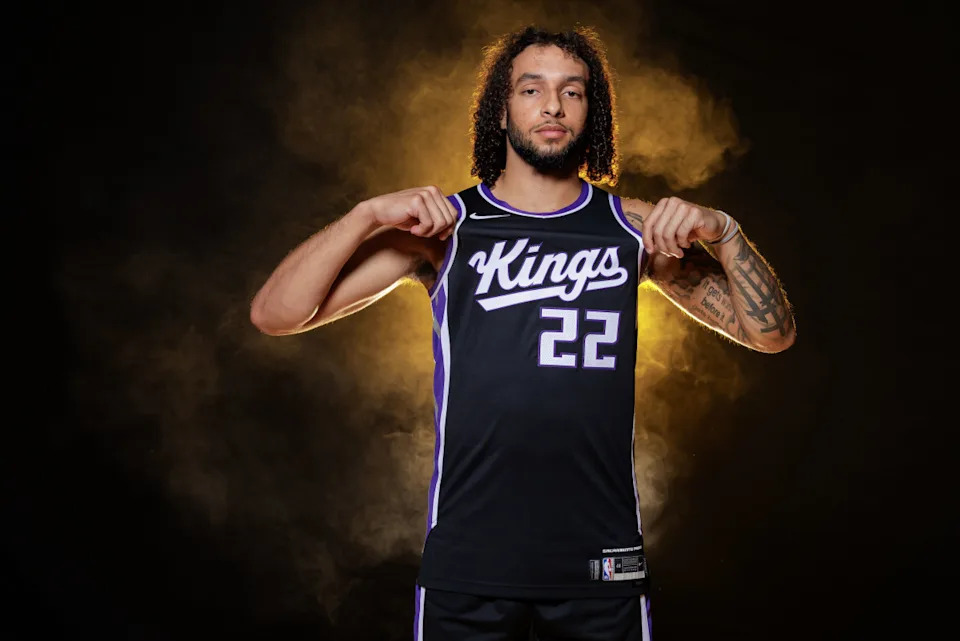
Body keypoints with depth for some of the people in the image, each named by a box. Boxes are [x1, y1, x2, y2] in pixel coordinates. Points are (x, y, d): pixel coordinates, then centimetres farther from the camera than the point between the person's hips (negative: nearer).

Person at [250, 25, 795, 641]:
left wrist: (722, 232, -12)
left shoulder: (632, 227, 5)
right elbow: (275, 313, -4)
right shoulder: (443, 225, 1)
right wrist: (370, 214, -16)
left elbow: (773, 333, 4)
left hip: (601, 565, 1)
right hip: (467, 564, -1)